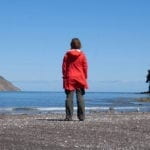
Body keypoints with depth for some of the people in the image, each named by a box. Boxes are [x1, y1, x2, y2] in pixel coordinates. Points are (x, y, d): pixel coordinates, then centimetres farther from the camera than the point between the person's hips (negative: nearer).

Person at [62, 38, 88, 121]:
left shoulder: (67, 54, 0)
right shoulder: (82, 55, -1)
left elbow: (64, 67, 1)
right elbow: (85, 67, 0)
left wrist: (64, 77, 8)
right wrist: (85, 77, 8)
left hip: (69, 79, 0)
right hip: (80, 79, 0)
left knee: (69, 98, 1)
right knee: (80, 98, 5)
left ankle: (69, 116, -3)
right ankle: (81, 116, 6)